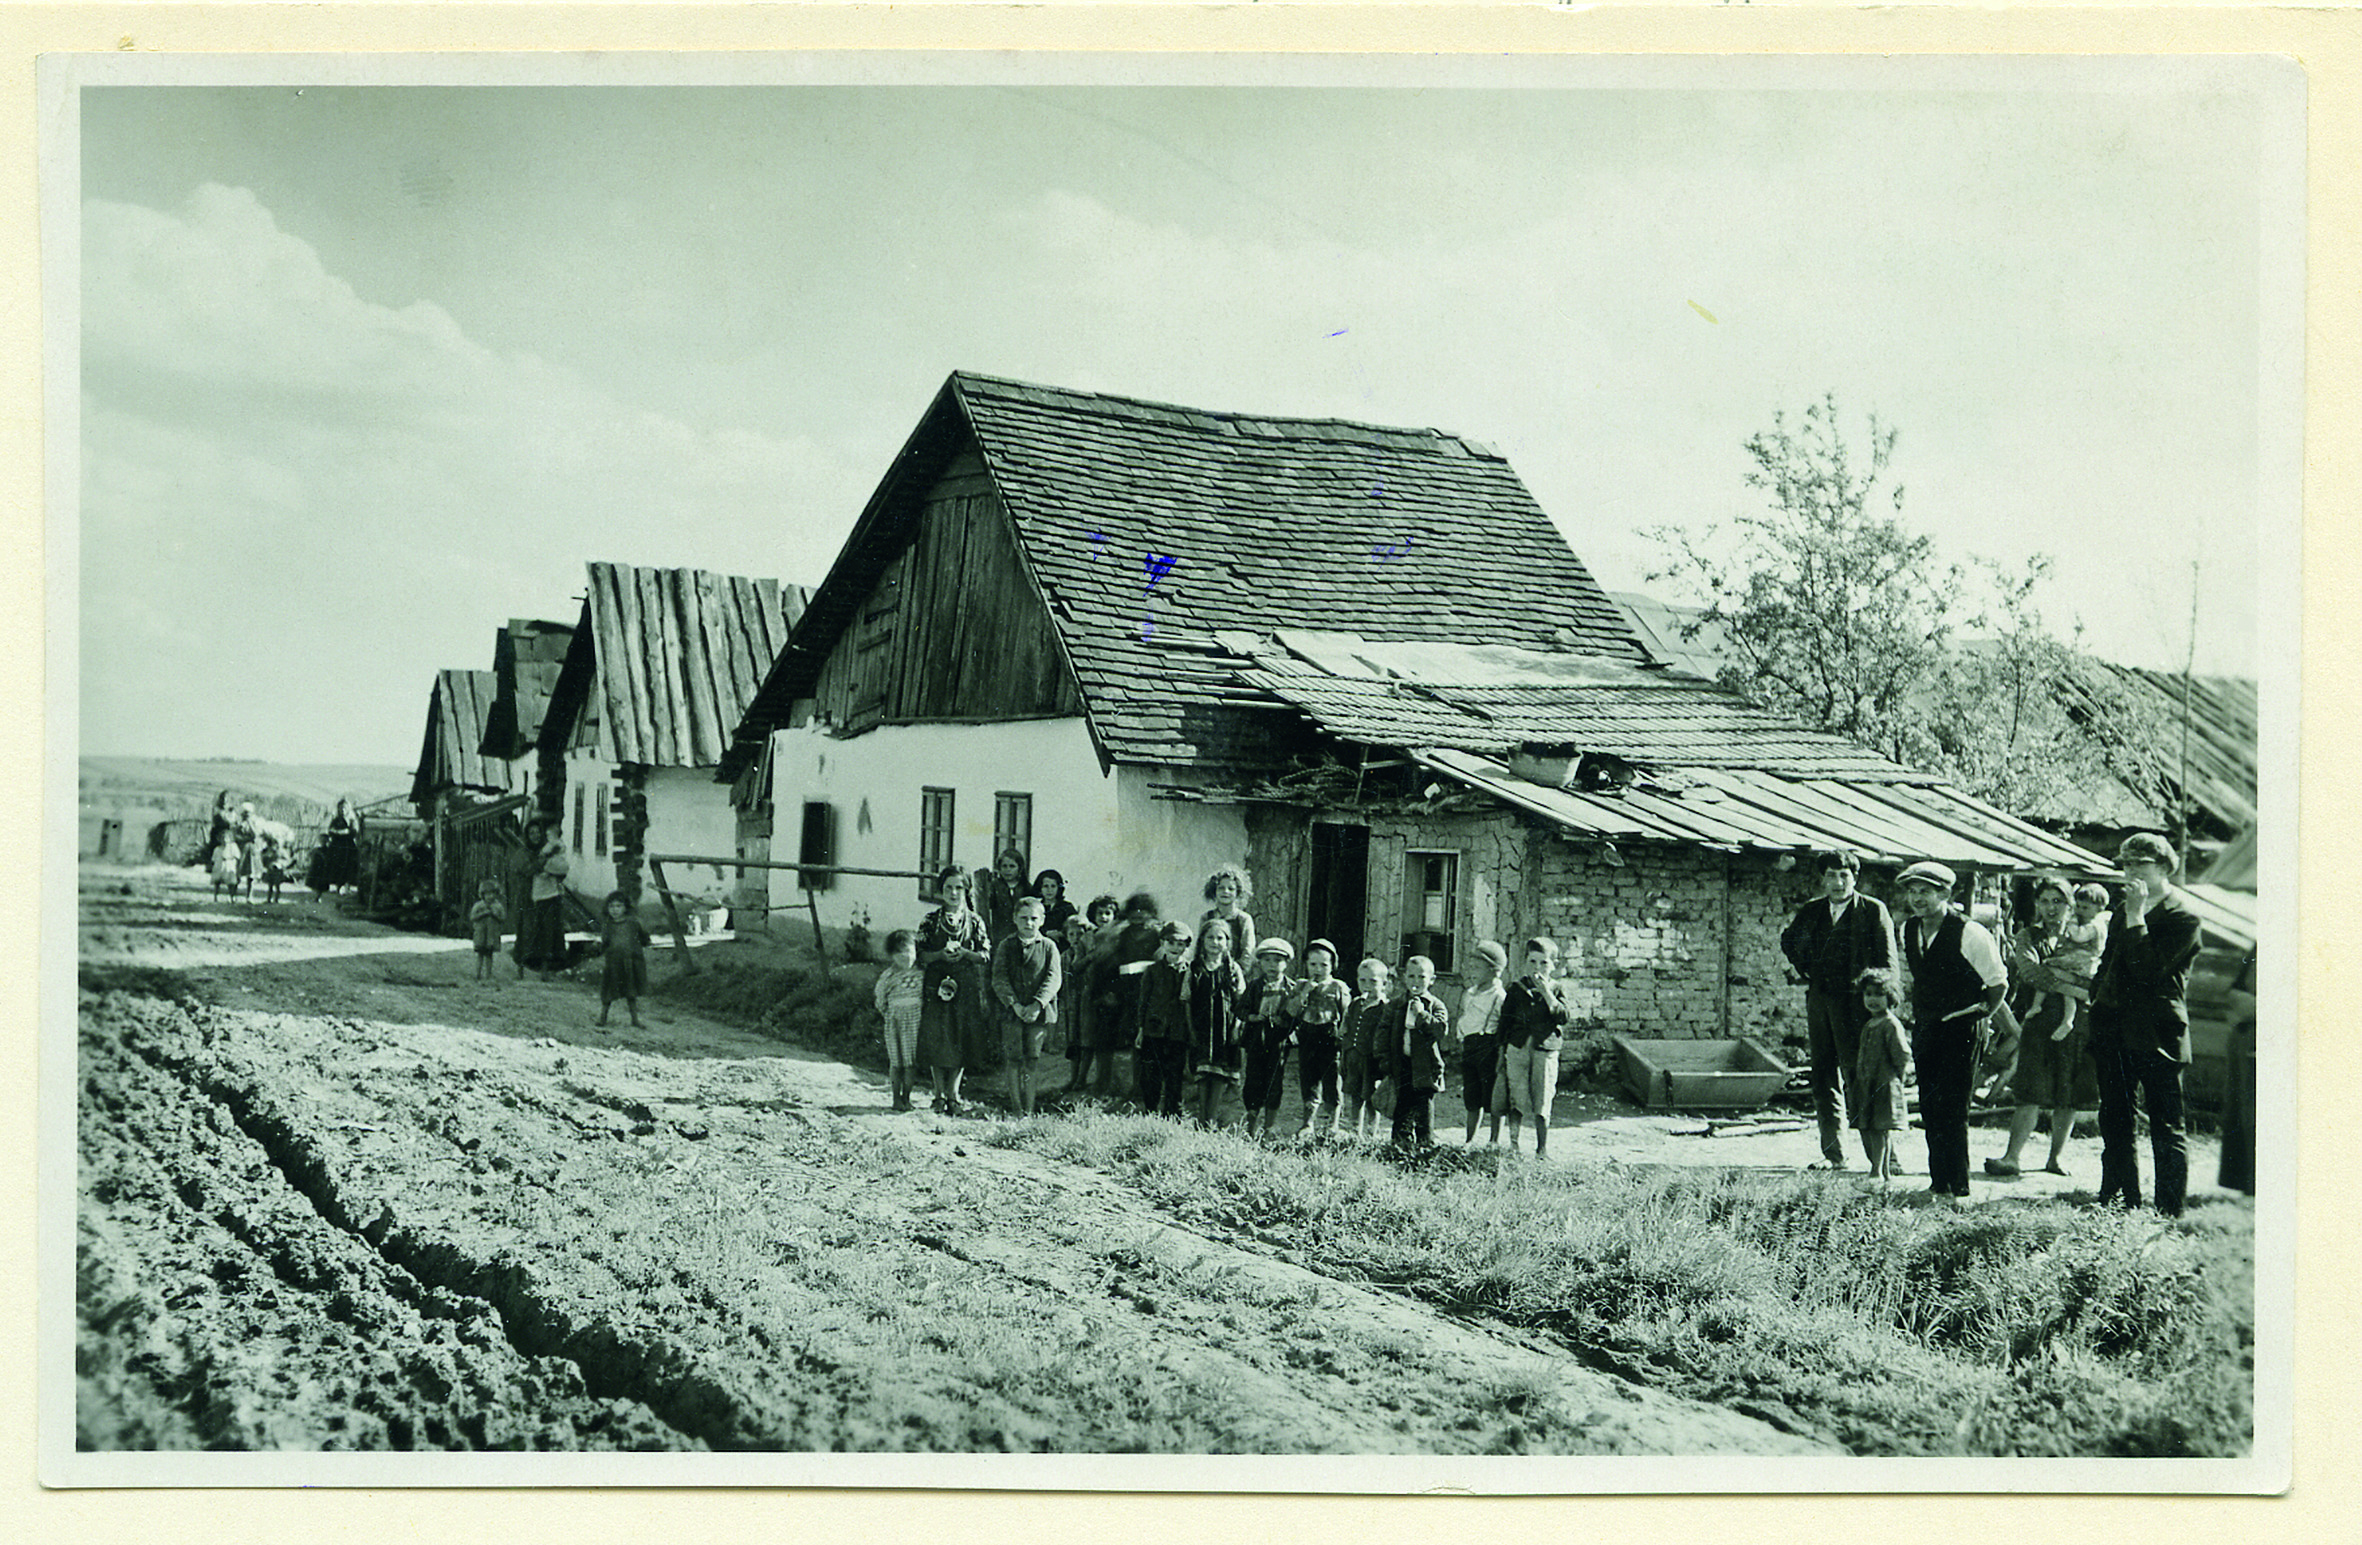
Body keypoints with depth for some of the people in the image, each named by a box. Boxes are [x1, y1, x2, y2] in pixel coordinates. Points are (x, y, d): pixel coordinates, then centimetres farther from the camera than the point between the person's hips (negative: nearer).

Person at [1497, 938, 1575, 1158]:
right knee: (1516, 1100, 2)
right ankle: (1512, 1144, 13)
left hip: (1545, 1051, -1)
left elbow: (1565, 1017, -11)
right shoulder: (1516, 989, 7)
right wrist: (1502, 1053, 8)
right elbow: (1505, 1022, 11)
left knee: (1542, 1102, 0)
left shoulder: (1556, 990, 5)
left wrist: (1547, 992, -17)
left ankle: (1542, 1148, 9)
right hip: (1517, 1049, 1)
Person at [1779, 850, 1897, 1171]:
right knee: (1823, 1076, 6)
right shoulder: (1811, 911, 15)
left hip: (1855, 1001, -5)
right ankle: (1833, 1153, 11)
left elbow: (1888, 961, -1)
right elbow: (1788, 940, 32)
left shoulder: (1873, 910, 2)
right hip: (1819, 999, 5)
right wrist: (1801, 970, 18)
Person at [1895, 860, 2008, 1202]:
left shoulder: (1969, 934, -15)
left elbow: (1998, 981, -4)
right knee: (1929, 1107, 7)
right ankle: (1938, 1181, 15)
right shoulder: (1907, 930, 5)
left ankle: (1955, 1188, -3)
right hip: (1923, 1029, 7)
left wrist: (1980, 1015, -1)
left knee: (1952, 1108, -9)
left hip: (1959, 1029, -6)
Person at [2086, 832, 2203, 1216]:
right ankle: (2119, 1203, 18)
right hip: (2116, 1035, 8)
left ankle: (2169, 1213, 0)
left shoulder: (2182, 919, -7)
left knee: (2166, 1130, -3)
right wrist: (2098, 1005, 12)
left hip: (2157, 1038, -8)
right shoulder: (2121, 917, 17)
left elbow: (2148, 971, -18)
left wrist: (2136, 917, -16)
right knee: (2114, 1126, 11)